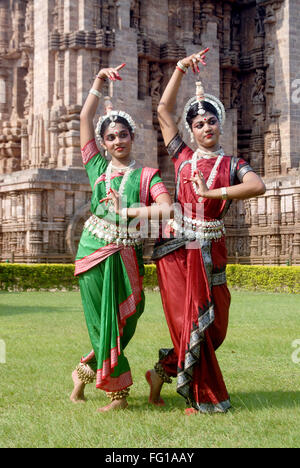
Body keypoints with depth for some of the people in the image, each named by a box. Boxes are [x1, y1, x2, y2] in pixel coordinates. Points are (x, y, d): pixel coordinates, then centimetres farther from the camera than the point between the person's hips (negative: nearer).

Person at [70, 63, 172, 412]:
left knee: (123, 323, 2)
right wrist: (100, 81, 6)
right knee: (103, 322, 2)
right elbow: (85, 118, 7)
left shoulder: (146, 175, 7)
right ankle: (119, 392, 14)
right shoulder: (97, 167, 10)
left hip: (127, 255, 0)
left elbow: (166, 208, -10)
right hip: (96, 251, 0)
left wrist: (127, 211, -13)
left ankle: (84, 372, 23)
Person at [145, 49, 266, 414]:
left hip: (211, 251, 2)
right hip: (178, 248, -1)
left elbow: (258, 186, -15)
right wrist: (180, 70, -1)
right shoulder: (183, 157, 8)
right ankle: (204, 398, 12)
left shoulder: (232, 165, 7)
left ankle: (163, 371, 26)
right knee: (190, 322, -1)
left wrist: (211, 193, -20)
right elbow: (163, 111, 3)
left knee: (214, 326, 4)